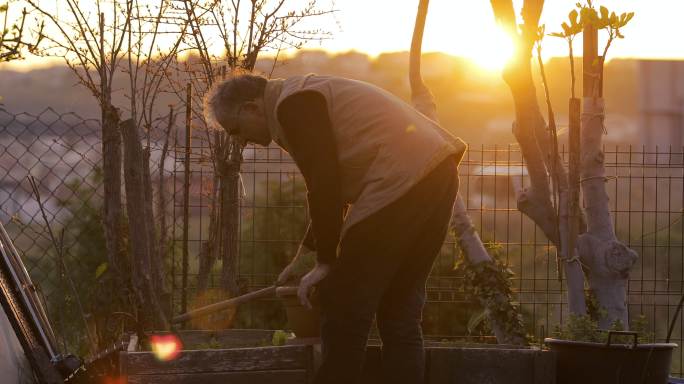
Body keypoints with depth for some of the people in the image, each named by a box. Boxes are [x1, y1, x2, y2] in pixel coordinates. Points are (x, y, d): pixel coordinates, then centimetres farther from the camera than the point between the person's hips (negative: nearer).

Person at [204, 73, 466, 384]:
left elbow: (323, 185, -13)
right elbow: (330, 184, 31)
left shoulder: (294, 105, -6)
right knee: (400, 311, 13)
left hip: (401, 180, -10)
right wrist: (308, 252, 32)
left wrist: (325, 261, -7)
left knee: (345, 310, -3)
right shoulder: (308, 98, 25)